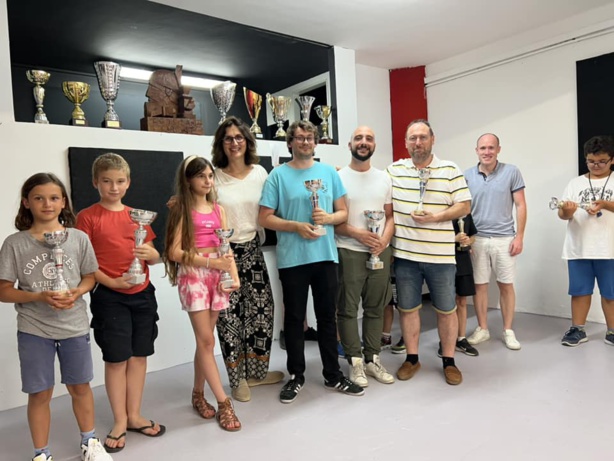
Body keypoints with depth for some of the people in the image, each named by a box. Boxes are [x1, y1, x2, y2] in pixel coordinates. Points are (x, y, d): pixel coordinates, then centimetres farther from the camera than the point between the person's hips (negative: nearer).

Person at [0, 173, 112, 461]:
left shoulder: (79, 238, -4)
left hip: (75, 327, 1)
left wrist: (77, 292, -15)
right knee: (39, 394, 10)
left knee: (79, 387, 16)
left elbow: (90, 277, 6)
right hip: (33, 330, -1)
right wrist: (40, 297, -21)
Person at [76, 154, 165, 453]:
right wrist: (111, 282, -19)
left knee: (139, 355, 11)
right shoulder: (87, 217, -4)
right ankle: (119, 422, 21)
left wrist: (149, 254, -13)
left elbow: (154, 256, 9)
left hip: (143, 294, 4)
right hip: (109, 297, -4)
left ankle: (134, 416, 27)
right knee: (116, 359, 4)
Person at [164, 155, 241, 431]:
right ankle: (224, 403, 3)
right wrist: (209, 262, -17)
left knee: (204, 340, 11)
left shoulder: (218, 209, 12)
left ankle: (198, 394, 26)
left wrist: (234, 276, -6)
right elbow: (174, 251, -8)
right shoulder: (182, 210, -1)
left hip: (217, 275, 5)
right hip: (192, 275, -4)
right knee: (206, 341, -4)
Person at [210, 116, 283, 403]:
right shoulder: (214, 177, -7)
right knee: (229, 315, 3)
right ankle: (237, 379, 22)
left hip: (253, 250, 4)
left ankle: (256, 371, 29)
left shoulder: (260, 173, 3)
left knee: (262, 309, 9)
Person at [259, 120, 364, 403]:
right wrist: (296, 226, -16)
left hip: (326, 256, 3)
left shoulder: (329, 172, 8)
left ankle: (333, 375, 26)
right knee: (294, 318, 9)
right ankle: (296, 376, 25)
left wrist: (328, 217, -11)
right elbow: (265, 218, -3)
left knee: (327, 316, 12)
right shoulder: (278, 175, -1)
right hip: (292, 259, -2)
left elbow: (343, 212, 10)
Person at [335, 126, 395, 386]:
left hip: (380, 252, 4)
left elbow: (390, 216, 10)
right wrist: (357, 233, -18)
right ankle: (355, 362, 17)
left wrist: (384, 240, -9)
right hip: (348, 253, -4)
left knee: (376, 308, 12)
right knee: (348, 309, 3)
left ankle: (372, 359, 25)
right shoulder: (338, 177, -5)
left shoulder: (384, 178, 10)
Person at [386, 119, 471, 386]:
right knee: (407, 308, 11)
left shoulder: (450, 170, 0)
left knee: (446, 310, 9)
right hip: (404, 254, 2)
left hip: (440, 255, -1)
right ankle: (412, 358, 27)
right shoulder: (394, 170, 5)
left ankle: (449, 361, 25)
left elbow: (464, 206, -1)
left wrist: (435, 217, -16)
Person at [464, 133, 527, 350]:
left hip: (504, 238, -1)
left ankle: (508, 331, 20)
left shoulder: (511, 172, -1)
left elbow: (521, 206, 0)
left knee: (506, 284, 7)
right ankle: (482, 329, 20)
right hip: (477, 239, 1)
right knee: (479, 284, 7)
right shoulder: (467, 176, 3)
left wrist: (519, 237, -5)